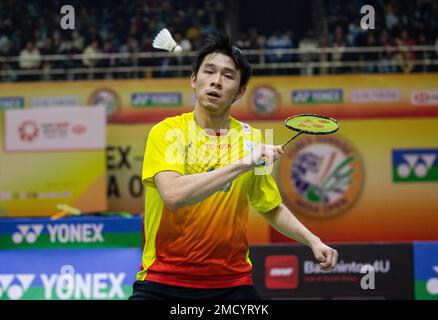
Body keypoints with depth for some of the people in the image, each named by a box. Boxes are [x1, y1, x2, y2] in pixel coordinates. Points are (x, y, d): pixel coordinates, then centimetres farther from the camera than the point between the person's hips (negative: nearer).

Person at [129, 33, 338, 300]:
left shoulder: (252, 139, 6)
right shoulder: (167, 132, -6)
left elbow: (272, 208, 20)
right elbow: (173, 195, -25)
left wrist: (313, 241, 5)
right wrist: (242, 164, -27)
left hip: (232, 283, 3)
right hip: (163, 281, -3)